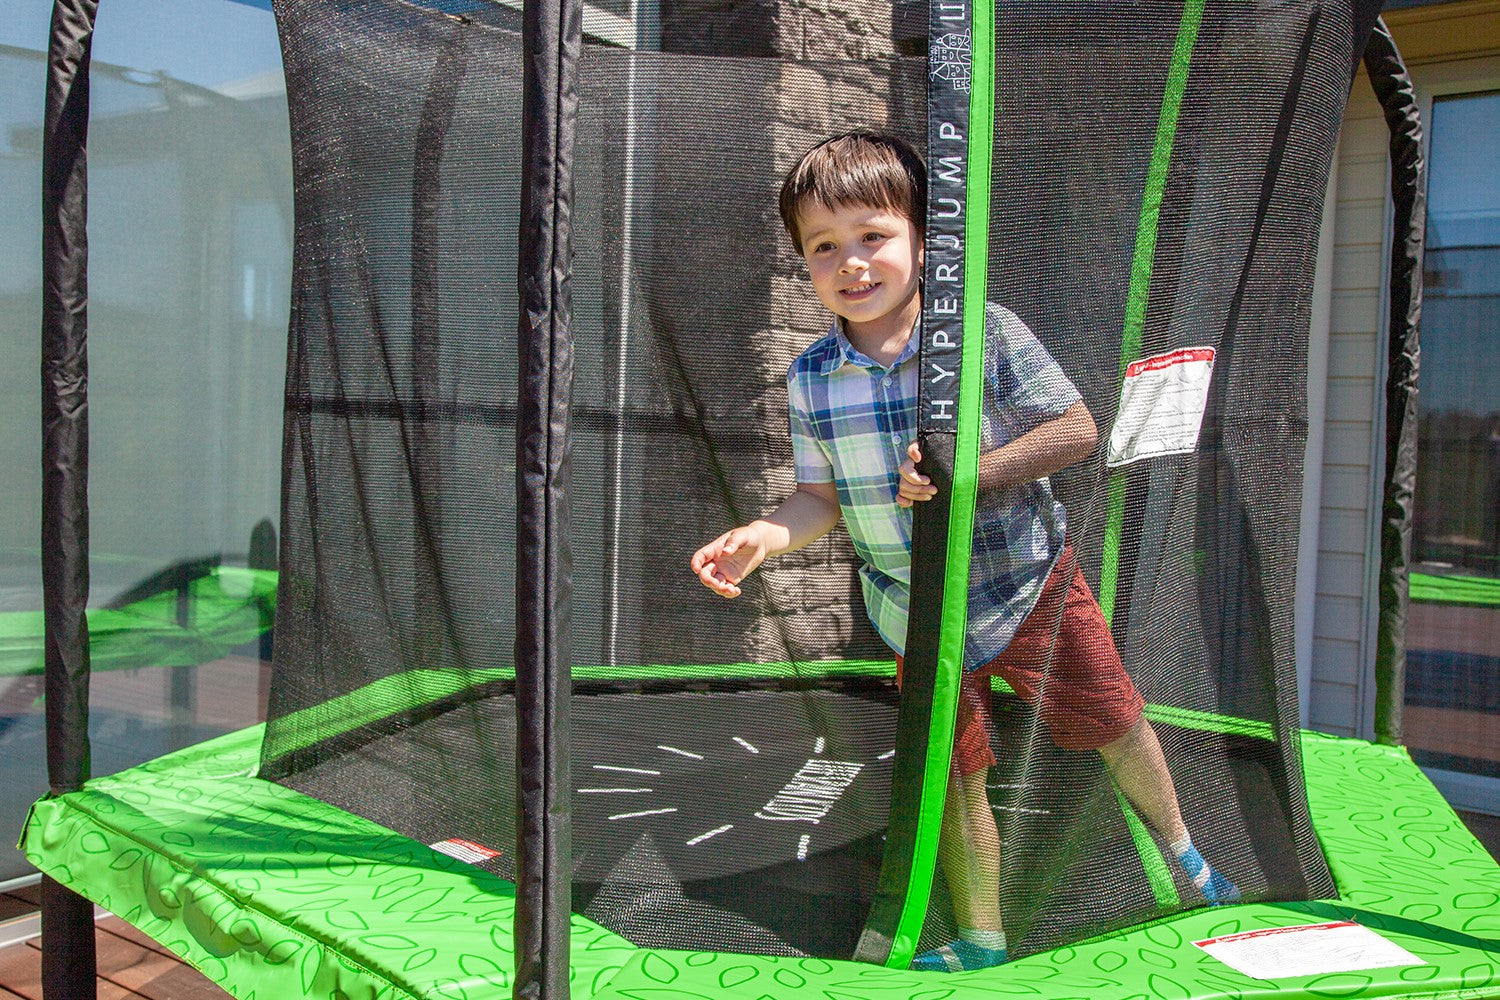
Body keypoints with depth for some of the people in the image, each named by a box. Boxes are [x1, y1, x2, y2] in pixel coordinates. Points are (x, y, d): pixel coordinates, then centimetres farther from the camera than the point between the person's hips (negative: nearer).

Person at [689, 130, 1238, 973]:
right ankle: (981, 943, 32)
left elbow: (1077, 430, -15)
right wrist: (767, 535, -22)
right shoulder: (811, 379, -8)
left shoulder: (987, 331, -18)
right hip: (918, 611, 2)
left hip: (1028, 580, -1)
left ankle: (1180, 848, 48)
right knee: (954, 776, 11)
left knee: (1112, 723, 15)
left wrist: (967, 472, -28)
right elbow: (823, 497, -1)